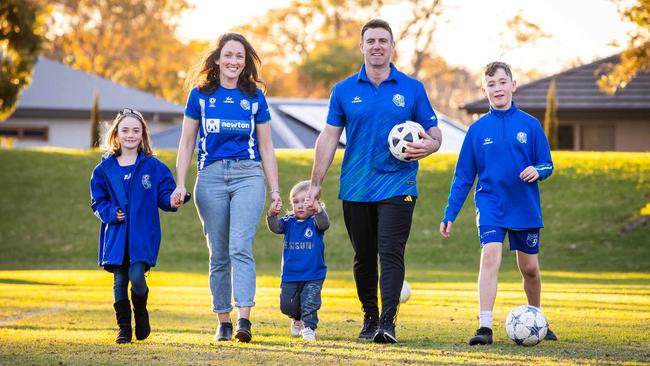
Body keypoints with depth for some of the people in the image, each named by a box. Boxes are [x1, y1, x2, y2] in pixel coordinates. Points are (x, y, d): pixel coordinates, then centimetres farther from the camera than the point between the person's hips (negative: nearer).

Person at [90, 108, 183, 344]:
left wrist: (172, 201, -19)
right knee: (119, 281, 2)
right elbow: (98, 202, 10)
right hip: (116, 235, 2)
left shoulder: (153, 166, 3)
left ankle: (141, 315, 15)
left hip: (143, 235, -2)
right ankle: (124, 328, 14)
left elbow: (165, 194, 3)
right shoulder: (105, 169, 7)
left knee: (136, 276, -14)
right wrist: (111, 213, -9)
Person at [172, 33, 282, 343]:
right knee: (219, 254, 4)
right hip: (211, 176, 1)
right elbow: (187, 143, 9)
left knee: (240, 248, -16)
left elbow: (266, 147, 14)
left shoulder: (254, 97, 9)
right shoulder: (200, 94, 7)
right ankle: (224, 322, 11)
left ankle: (244, 320, -23)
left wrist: (274, 189, 9)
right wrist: (180, 184, 0)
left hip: (248, 175, -1)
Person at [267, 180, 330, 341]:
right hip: (290, 275, 3)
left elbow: (324, 224, -28)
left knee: (310, 303, -10)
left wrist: (318, 209, -48)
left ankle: (309, 327, 5)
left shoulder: (315, 221, -6)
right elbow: (276, 227, -14)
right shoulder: (289, 222, 3)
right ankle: (297, 319, 36)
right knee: (287, 305, 8)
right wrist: (272, 215, -36)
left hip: (313, 275, -3)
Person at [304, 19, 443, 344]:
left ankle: (388, 322, -17)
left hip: (397, 186, -2)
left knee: (391, 253, -13)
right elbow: (329, 138, 7)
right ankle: (370, 317, 24)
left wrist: (430, 145, -17)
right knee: (364, 258, 10)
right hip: (355, 189, 2)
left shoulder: (412, 89, 4)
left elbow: (433, 132, 8)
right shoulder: (344, 91, 6)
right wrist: (315, 183, 3)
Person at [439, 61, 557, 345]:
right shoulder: (478, 129, 1)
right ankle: (485, 327, -25)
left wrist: (537, 171, -18)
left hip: (525, 207, 1)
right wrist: (449, 215, 2)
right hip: (490, 204, -1)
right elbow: (463, 177, 5)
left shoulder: (530, 124, 0)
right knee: (490, 254, -22)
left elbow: (546, 164, 6)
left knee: (529, 267, 10)